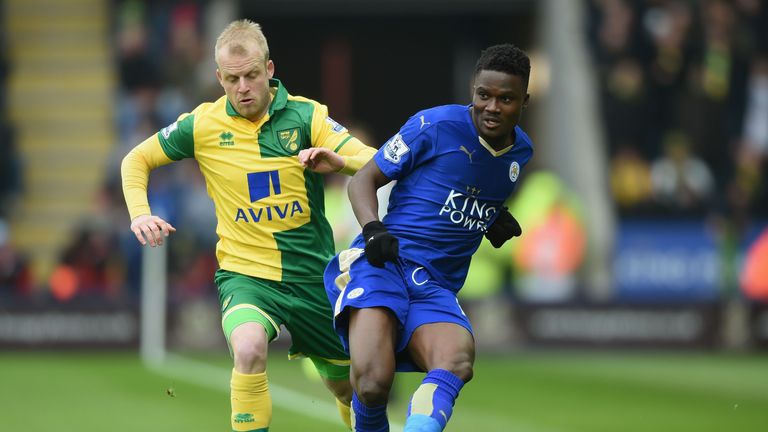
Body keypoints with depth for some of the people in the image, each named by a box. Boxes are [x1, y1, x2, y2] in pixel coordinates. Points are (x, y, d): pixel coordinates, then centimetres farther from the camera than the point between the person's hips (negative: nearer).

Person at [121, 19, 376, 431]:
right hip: (245, 274, -1)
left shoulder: (306, 115, -5)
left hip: (313, 275, 1)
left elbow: (374, 163, -13)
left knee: (349, 389, 12)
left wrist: (339, 160, -35)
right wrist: (140, 213, -7)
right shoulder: (202, 124, -3)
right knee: (250, 349, -34)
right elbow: (136, 160, 11)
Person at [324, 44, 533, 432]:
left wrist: (498, 225, 14)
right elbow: (364, 179, 3)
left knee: (457, 362, -33)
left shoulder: (521, 152, 15)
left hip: (437, 288, 4)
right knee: (373, 382, -28)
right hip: (384, 264, -4)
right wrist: (373, 229, -16)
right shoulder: (435, 125, -3)